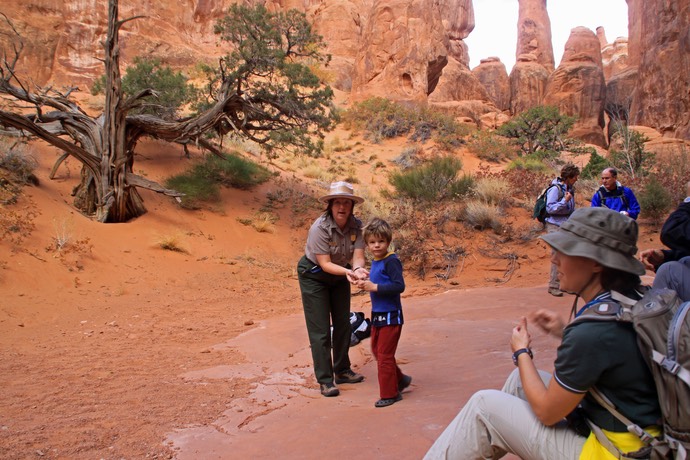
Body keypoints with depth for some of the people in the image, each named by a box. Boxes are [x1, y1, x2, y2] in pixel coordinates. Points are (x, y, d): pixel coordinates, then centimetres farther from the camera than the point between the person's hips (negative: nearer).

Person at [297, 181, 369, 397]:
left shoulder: (356, 226, -16)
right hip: (314, 274, -6)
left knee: (343, 324, 15)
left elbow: (358, 255, -23)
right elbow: (325, 264, -29)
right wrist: (347, 272, -45)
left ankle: (342, 371, 31)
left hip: (339, 274, 6)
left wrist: (358, 269, -45)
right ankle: (324, 380, 4)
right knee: (320, 329, -5)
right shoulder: (320, 228, -30)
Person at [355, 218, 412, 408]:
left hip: (390, 315, -9)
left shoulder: (391, 261, -18)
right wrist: (366, 284, 0)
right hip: (377, 314, 9)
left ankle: (389, 394, 15)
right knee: (377, 350, 20)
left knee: (384, 355, 0)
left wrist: (375, 287, -26)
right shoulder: (375, 262, 9)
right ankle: (400, 379, 37)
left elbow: (399, 286, -26)